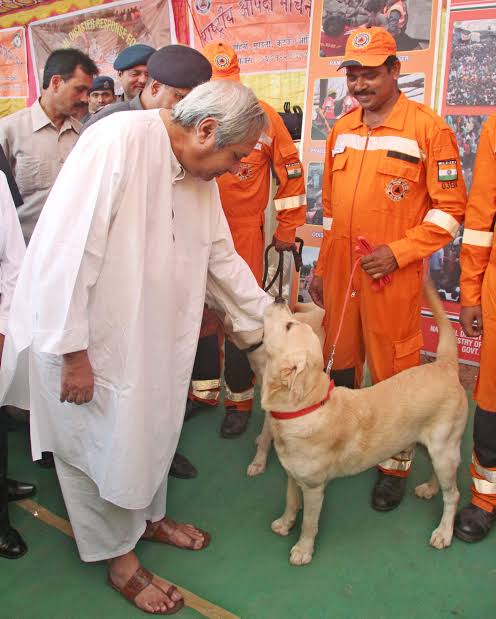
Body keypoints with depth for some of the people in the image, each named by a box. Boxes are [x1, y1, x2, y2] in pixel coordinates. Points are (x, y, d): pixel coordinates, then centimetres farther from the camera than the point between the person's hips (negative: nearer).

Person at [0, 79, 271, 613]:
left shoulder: (199, 175, 2)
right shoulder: (119, 141, -24)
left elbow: (222, 260, 12)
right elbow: (68, 250, -27)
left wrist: (272, 323, 14)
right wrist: (73, 351, -23)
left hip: (147, 334, 8)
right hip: (84, 339, -7)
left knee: (148, 426, 21)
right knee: (98, 443, 10)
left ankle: (148, 517, 47)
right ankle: (120, 559, 32)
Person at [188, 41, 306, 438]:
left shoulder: (263, 115, -4)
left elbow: (290, 172, 2)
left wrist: (287, 230, 3)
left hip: (244, 236, -2)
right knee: (200, 314, 13)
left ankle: (239, 401, 21)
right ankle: (203, 390, 32)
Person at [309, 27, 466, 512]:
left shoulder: (428, 127, -7)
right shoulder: (341, 130, 11)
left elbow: (450, 208, -7)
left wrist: (397, 252, -16)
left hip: (393, 276, -5)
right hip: (339, 272, 6)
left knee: (393, 373, 5)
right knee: (338, 363, 16)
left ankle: (395, 466, 23)